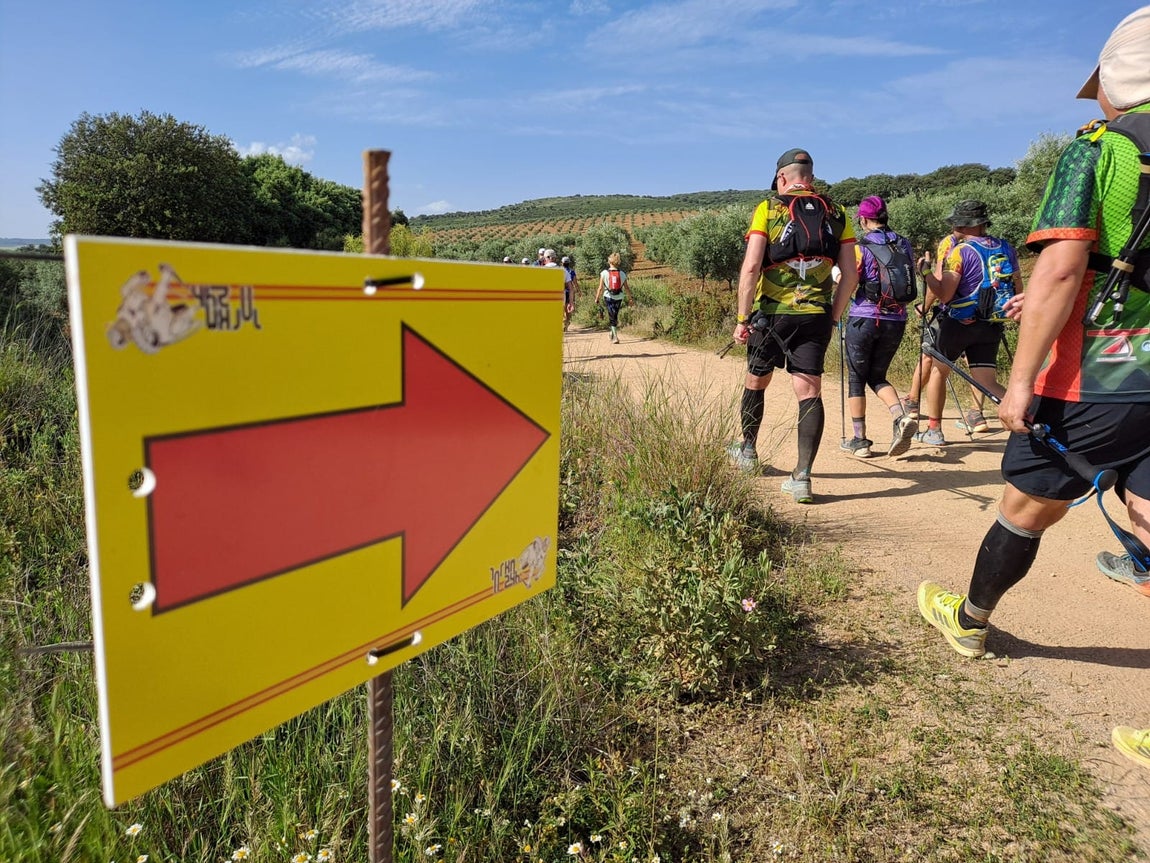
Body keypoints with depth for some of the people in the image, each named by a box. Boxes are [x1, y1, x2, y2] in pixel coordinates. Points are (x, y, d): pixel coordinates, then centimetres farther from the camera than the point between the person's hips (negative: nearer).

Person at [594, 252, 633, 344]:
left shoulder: (604, 273, -7)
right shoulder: (622, 274, -1)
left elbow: (600, 288, -6)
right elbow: (626, 288, 2)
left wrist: (596, 299, 3)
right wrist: (630, 298, 14)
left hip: (608, 298, -2)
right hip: (618, 298, 2)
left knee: (612, 318, 0)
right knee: (615, 316, 20)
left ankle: (615, 337, -9)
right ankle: (613, 333, 29)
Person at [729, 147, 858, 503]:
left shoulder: (767, 210, -2)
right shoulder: (836, 214, 7)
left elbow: (750, 267, -12)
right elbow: (851, 274, 4)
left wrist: (742, 319, -8)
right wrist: (833, 317, 13)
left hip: (771, 313, -2)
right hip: (816, 315, 2)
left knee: (756, 381, 18)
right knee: (809, 391, 0)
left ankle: (747, 451, 35)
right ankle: (802, 476, -7)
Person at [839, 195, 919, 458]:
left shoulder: (862, 247, -8)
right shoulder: (905, 245, 8)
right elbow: (911, 285, 13)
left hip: (864, 318, -5)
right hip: (896, 320, 5)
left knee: (856, 379, 8)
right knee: (877, 376, 17)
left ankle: (859, 440, 9)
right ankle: (902, 418, -9)